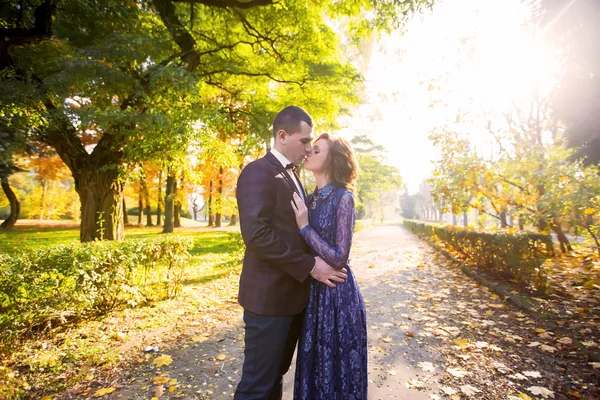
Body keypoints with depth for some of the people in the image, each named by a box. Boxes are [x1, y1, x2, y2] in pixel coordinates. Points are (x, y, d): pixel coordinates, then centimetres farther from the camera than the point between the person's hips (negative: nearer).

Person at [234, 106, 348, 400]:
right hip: (270, 295, -8)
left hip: (293, 293, 9)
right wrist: (310, 266, -20)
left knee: (276, 375, 21)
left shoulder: (292, 176, 15)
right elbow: (257, 234, -24)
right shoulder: (258, 172, -14)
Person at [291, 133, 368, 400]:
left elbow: (339, 259, -19)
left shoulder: (342, 198, -16)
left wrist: (305, 227, -19)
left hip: (337, 293, -7)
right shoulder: (311, 198, 5)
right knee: (315, 364, 21)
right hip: (314, 291, 7)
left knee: (336, 368, 12)